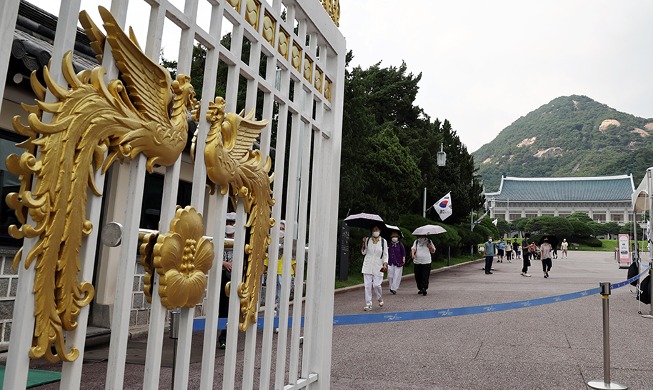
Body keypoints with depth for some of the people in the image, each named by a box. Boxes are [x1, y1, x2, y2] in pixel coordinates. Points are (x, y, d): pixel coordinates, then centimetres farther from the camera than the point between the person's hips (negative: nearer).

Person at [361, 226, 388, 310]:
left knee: (376, 285, -6)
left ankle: (380, 299, 25)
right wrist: (364, 243, -5)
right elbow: (363, 252, 9)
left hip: (378, 267, -1)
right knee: (367, 285, -1)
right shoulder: (368, 240, 3)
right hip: (367, 265, 2)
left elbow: (385, 254, 4)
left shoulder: (383, 241, 1)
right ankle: (368, 304, 7)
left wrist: (385, 264, -8)